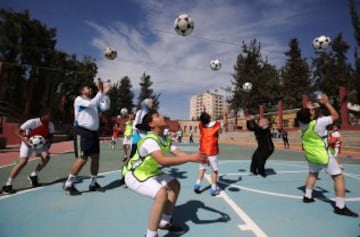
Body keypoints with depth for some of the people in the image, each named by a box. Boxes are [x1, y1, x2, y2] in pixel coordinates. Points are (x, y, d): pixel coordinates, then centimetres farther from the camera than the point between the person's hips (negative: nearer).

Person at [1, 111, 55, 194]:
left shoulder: (50, 125, -16)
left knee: (46, 157, -18)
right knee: (23, 161, -18)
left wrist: (48, 145, -19)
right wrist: (25, 141, -38)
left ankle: (33, 176, 5)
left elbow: (50, 136, -1)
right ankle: (7, 185, -8)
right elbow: (17, 132, -23)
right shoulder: (32, 122, -30)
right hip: (28, 142, -4)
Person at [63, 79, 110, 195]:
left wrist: (105, 94, -4)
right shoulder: (79, 99, -2)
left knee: (96, 157, 7)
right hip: (82, 132, -7)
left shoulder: (94, 101, 19)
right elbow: (91, 104, -20)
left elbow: (106, 107, 5)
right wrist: (100, 92, -22)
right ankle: (68, 184, 5)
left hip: (94, 132, 7)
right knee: (82, 159, -11)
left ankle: (93, 183, 20)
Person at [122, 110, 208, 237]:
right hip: (134, 175, -9)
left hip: (149, 172, 9)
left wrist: (197, 157, -27)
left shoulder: (166, 139, -3)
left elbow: (179, 154, -11)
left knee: (175, 184, 8)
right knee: (161, 193, -29)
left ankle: (164, 222, 23)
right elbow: (162, 161, -46)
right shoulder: (150, 140, -31)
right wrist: (190, 157, -48)